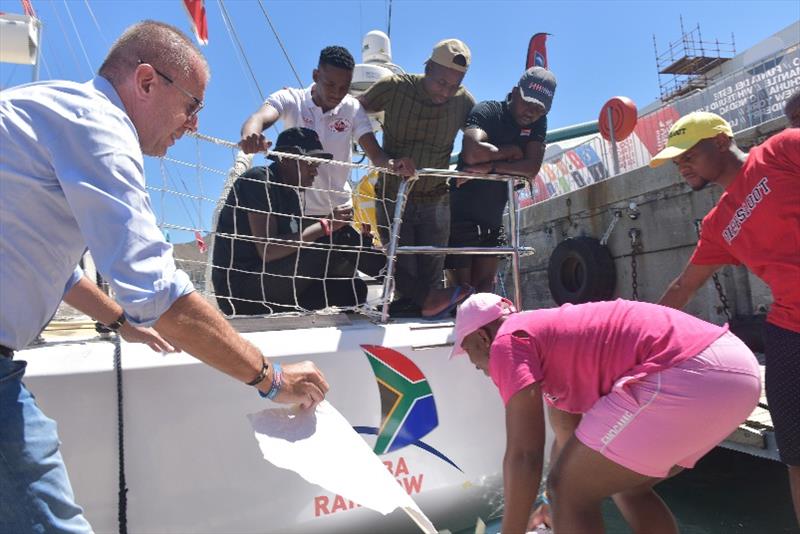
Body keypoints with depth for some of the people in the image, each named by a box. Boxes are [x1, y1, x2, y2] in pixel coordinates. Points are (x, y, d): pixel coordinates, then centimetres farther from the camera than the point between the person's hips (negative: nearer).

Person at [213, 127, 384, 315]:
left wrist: (357, 239, -3)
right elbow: (268, 251, -22)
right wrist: (326, 225, -21)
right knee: (334, 236, -16)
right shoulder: (260, 180, -11)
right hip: (240, 291, -9)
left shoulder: (291, 194, 17)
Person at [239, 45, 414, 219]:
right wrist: (250, 137, -53)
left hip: (339, 211, 2)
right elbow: (259, 118, -28)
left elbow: (376, 154, -11)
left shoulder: (353, 109, -4)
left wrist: (392, 164, -35)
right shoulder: (290, 99, -9)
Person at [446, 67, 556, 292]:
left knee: (485, 283, 8)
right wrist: (511, 151, -17)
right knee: (461, 285, -3)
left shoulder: (538, 123, 3)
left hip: (493, 218, 6)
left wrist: (490, 166, -21)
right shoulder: (487, 111, -13)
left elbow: (532, 169, -10)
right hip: (461, 212, -6)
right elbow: (473, 153, -33)